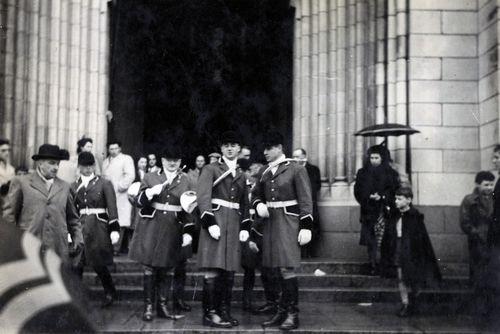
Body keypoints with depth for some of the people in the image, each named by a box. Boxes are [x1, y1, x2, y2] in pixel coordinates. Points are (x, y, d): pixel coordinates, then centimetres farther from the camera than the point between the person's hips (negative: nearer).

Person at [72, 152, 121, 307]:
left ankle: (110, 293, 20)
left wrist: (114, 229, -10)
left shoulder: (104, 184, 2)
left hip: (99, 227, -3)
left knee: (98, 263, 1)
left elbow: (112, 208, -2)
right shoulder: (74, 186, 11)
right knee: (76, 264, -2)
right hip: (81, 227, 3)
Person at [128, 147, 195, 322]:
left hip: (172, 229, 1)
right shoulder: (150, 177, 8)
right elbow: (140, 200, 2)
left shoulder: (185, 181, 8)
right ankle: (148, 306, 7)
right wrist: (149, 192, -19)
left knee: (164, 268, 6)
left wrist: (188, 232, -3)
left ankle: (162, 306, 16)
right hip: (151, 227, 0)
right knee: (149, 267, -2)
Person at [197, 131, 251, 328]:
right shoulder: (211, 169, 1)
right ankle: (210, 313, -1)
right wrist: (210, 222, -19)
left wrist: (245, 227, 12)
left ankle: (224, 312, 14)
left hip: (234, 224, 6)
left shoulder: (241, 175, 20)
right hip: (216, 220, -6)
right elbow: (203, 197, -10)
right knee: (213, 270, -8)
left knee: (229, 271, 6)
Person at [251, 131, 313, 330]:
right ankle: (282, 312, 17)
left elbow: (305, 200, -7)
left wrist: (306, 226, -13)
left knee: (288, 268, -9)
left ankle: (292, 314, 0)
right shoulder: (264, 172, 12)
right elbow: (256, 194, 23)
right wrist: (258, 205, 0)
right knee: (279, 269, 10)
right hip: (270, 222, 6)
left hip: (289, 222, -6)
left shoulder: (296, 169, -5)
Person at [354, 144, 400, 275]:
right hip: (368, 211, 1)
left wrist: (382, 197, -14)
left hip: (385, 211, -1)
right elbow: (358, 191, 5)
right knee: (370, 240, -2)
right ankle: (372, 265, 3)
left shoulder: (391, 174, 5)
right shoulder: (362, 173, 10)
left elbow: (395, 191, 0)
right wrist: (369, 197, -11)